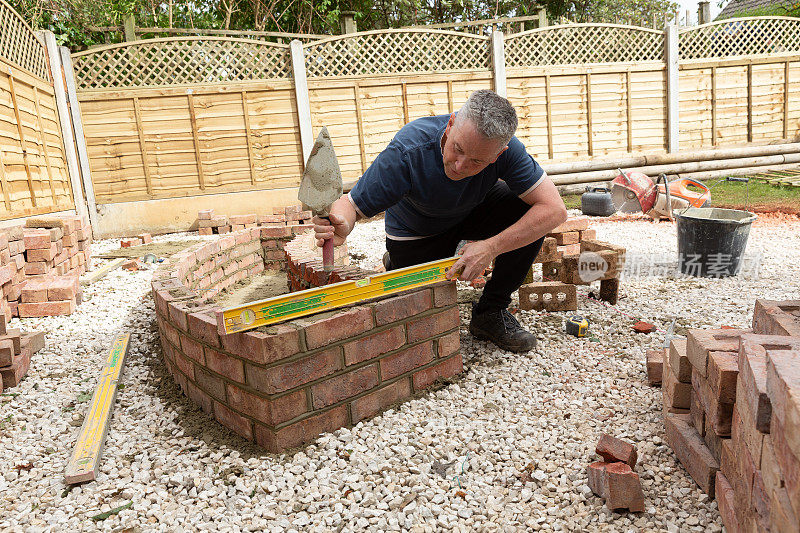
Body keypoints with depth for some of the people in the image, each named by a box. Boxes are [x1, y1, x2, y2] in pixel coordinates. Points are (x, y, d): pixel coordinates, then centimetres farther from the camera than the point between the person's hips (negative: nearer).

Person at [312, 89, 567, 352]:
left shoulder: (506, 148, -32)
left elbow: (555, 210, -32)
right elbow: (351, 204, -30)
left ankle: (491, 312, -9)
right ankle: (396, 264, 25)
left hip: (475, 210, 3)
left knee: (529, 211, -26)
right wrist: (341, 226, -55)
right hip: (417, 228, -2)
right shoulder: (407, 152, -37)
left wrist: (491, 248, -41)